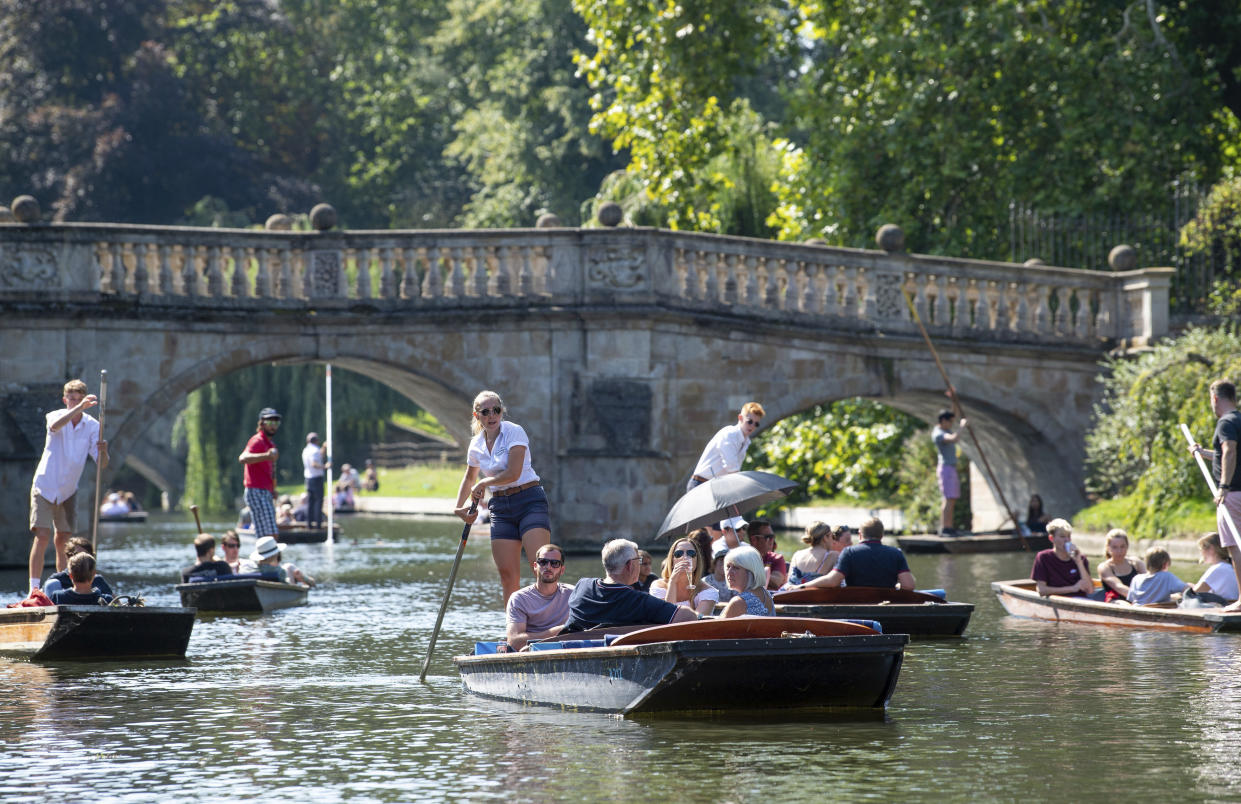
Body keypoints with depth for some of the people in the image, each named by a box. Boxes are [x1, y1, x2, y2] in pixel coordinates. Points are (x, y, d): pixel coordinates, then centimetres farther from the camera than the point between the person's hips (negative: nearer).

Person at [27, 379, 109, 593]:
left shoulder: (92, 426, -5)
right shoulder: (55, 416, -12)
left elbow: (102, 465, -10)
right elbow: (55, 425, -40)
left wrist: (103, 451, -32)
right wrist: (79, 408, -53)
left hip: (68, 491, 3)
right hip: (45, 487, -3)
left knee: (64, 542, 5)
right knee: (42, 537, -13)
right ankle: (34, 589, -14)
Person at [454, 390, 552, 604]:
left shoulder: (514, 432, -8)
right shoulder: (476, 445, 10)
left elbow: (513, 474, -17)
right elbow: (469, 478, 29)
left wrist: (483, 483, -5)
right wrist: (459, 507, 19)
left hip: (529, 500, -6)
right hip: (500, 507, 6)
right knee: (507, 573, -2)